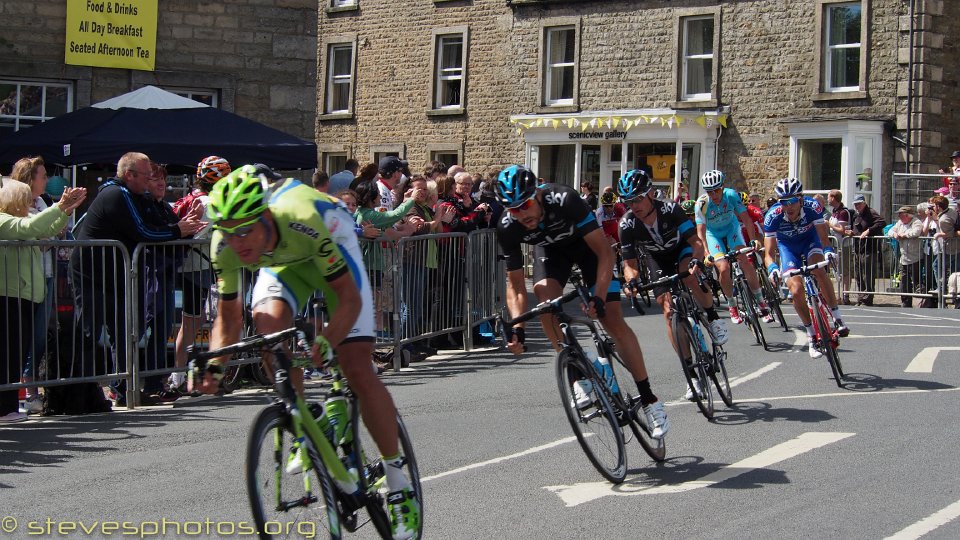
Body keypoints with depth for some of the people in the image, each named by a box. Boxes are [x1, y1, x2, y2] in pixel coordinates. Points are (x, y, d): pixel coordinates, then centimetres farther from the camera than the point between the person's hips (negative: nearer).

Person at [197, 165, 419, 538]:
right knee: (268, 324, -30)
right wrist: (214, 366, -31)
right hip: (283, 262, 4)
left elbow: (349, 298, -35)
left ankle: (399, 485, 0)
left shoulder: (301, 220, -42)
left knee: (358, 370, -14)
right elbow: (229, 318, -14)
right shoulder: (224, 247, -28)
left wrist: (327, 343, -52)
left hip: (332, 249, -4)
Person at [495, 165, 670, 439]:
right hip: (551, 249, 3)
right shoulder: (508, 228, -28)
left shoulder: (564, 200, -38)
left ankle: (649, 399, -2)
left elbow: (605, 252, -33)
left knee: (614, 321, -13)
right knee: (544, 292, -29)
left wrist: (598, 298, -43)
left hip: (586, 243, -3)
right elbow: (515, 284, -19)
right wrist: (517, 326, -34)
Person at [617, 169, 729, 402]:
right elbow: (630, 263, -19)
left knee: (691, 276, -38)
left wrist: (695, 261, -49)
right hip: (658, 261, 2)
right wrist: (632, 281, -41)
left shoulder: (670, 210, -30)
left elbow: (695, 241, -29)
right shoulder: (627, 225, -25)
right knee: (669, 312, -9)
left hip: (682, 250, -2)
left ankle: (713, 318, -13)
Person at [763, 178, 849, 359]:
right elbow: (769, 253, -31)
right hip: (787, 245, 0)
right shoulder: (773, 216, -33)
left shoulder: (812, 207, -32)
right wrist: (772, 268, -51)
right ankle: (811, 335, 0)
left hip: (809, 239, 0)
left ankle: (837, 318, -20)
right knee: (796, 290, -16)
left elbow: (823, 238, -26)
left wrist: (828, 250, -47)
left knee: (819, 271, -30)